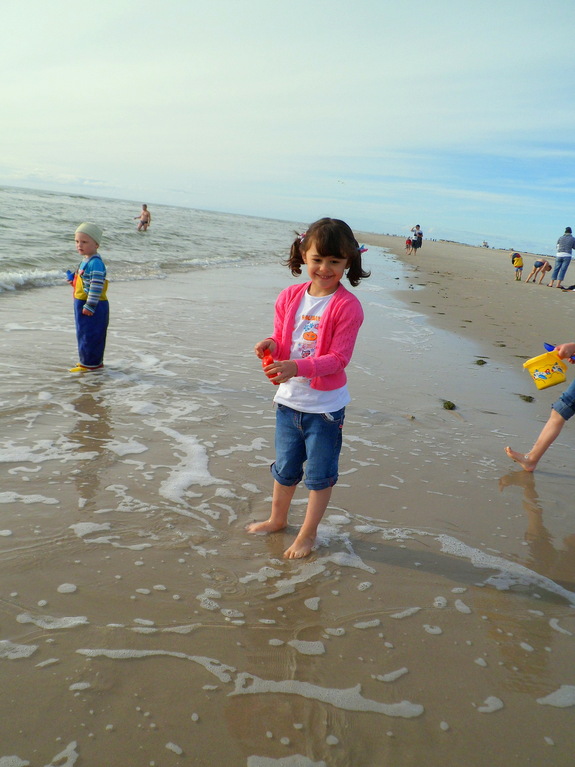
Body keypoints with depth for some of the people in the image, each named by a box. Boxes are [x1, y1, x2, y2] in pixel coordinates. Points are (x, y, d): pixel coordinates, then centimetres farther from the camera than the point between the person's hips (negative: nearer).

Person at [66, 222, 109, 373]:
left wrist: (89, 306, -25)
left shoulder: (95, 263, -20)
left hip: (93, 306, -11)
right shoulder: (86, 260, 12)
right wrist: (74, 280, 9)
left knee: (89, 335, -3)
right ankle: (94, 360, 29)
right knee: (84, 333, 18)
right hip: (81, 303, 11)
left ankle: (90, 363, 6)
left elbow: (96, 286, -24)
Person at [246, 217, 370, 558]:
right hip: (289, 399, 5)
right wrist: (271, 345, -16)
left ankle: (308, 533, 30)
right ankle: (278, 519, 45)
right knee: (285, 466, 22)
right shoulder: (290, 296, -1)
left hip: (325, 405, -5)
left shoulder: (347, 305, -17)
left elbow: (339, 357, -21)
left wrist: (297, 367, -34)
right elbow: (281, 338, 8)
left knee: (320, 473, 11)